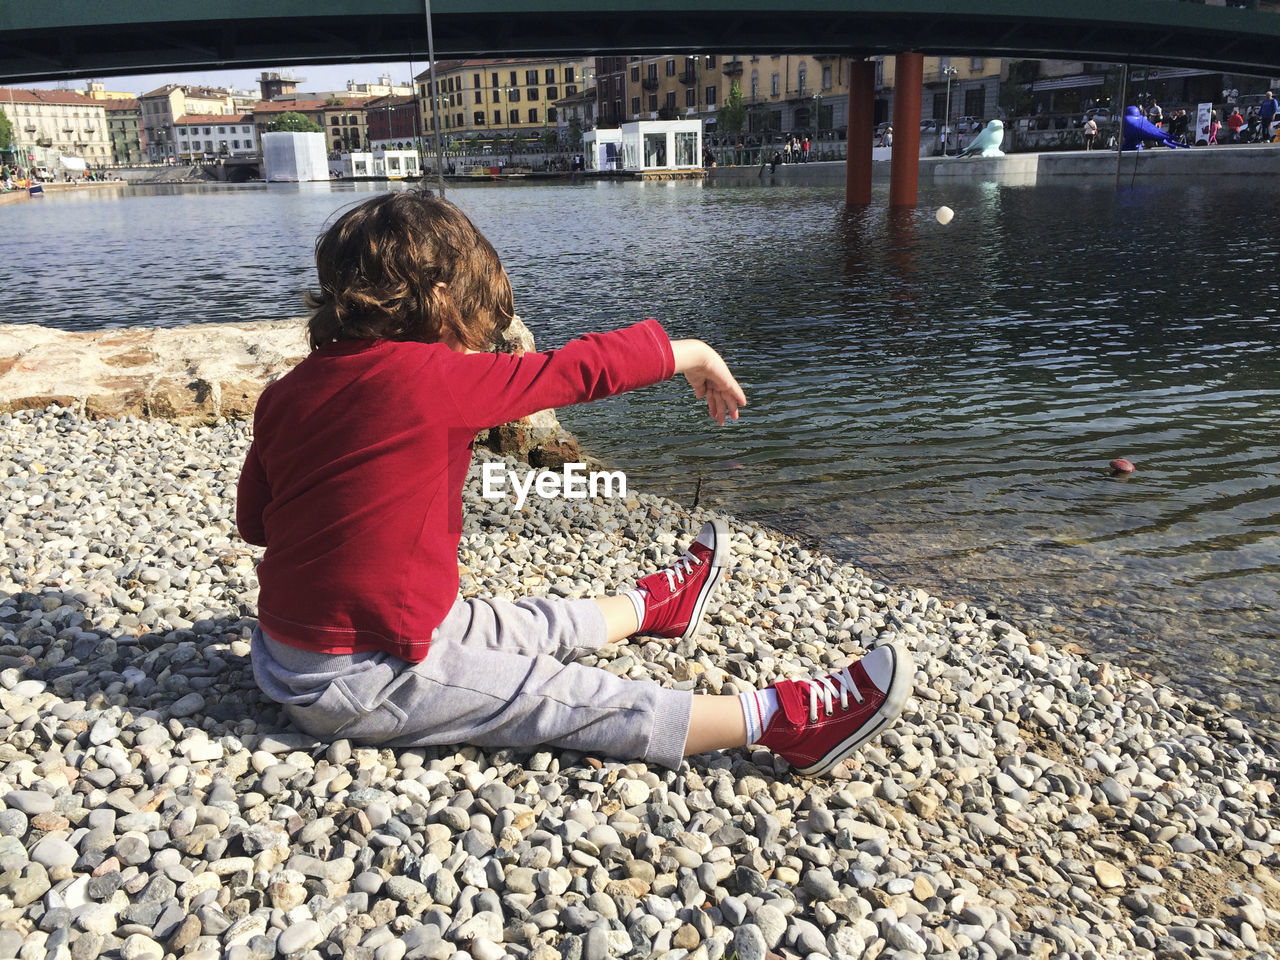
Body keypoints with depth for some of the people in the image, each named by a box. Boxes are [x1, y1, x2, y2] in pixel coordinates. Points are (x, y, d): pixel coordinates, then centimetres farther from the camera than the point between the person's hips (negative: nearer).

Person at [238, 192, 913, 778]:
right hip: (369, 682, -8)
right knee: (567, 697, -8)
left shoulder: (284, 392, 1)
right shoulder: (433, 377, -22)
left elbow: (252, 521, 12)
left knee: (535, 625, 22)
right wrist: (689, 352, 0)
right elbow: (580, 369, -14)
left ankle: (652, 605, 40)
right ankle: (778, 720, -3)